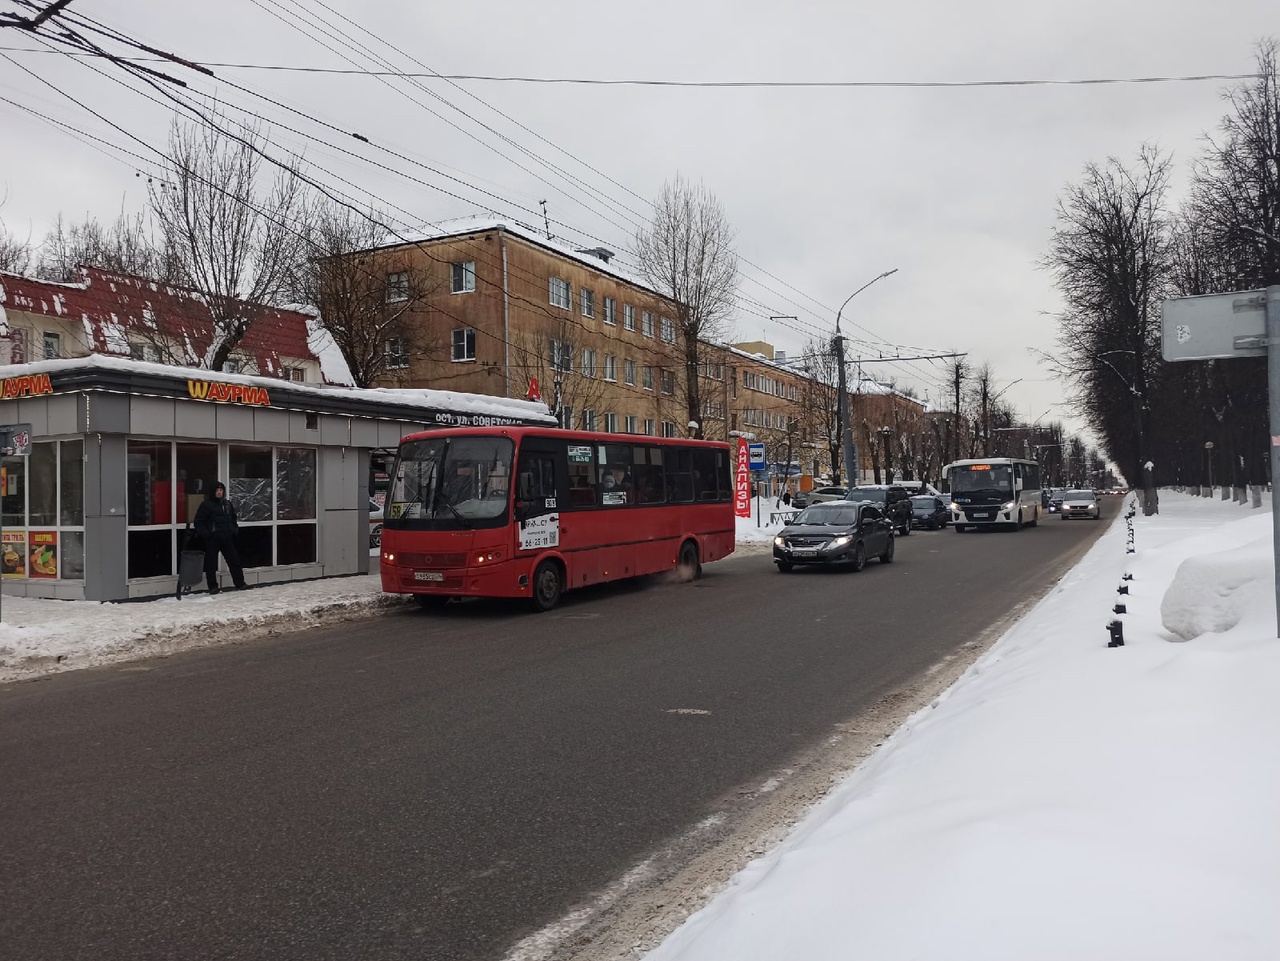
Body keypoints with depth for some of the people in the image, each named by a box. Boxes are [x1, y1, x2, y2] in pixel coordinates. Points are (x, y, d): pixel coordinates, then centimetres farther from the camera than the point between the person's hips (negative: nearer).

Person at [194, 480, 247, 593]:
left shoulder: (227, 504, 12)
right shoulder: (207, 504, -6)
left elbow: (233, 518, 25)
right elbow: (199, 522, -5)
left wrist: (235, 529, 12)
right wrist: (205, 533, -14)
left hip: (227, 538, 5)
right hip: (212, 539, -5)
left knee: (234, 560, 7)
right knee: (211, 564, 1)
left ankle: (240, 584, 14)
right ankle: (213, 587, 9)